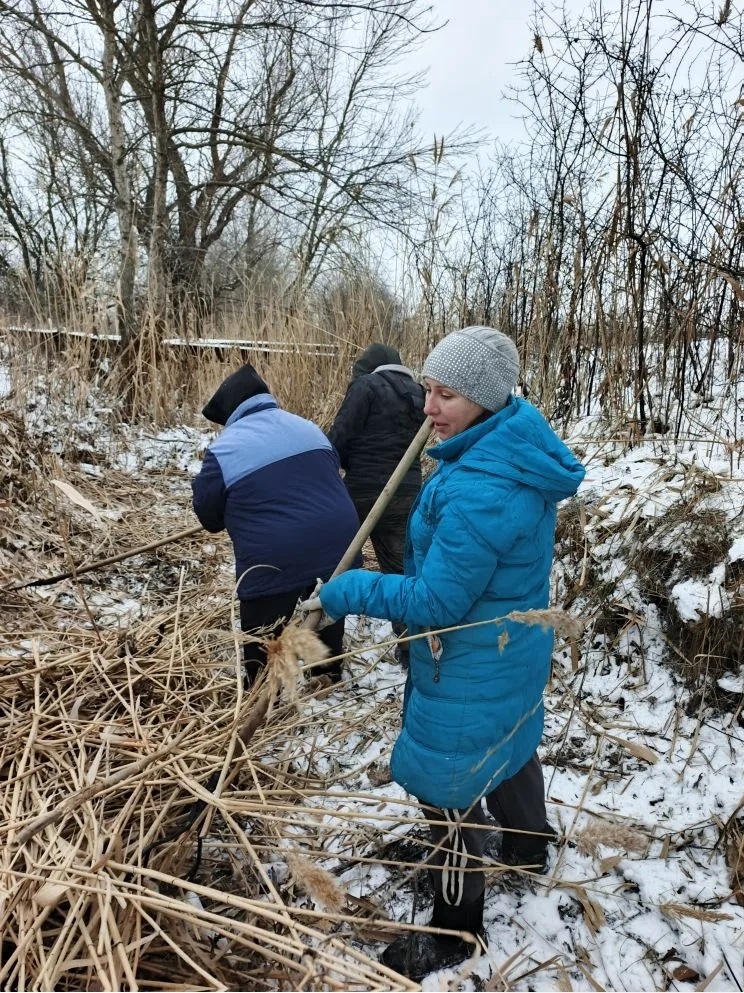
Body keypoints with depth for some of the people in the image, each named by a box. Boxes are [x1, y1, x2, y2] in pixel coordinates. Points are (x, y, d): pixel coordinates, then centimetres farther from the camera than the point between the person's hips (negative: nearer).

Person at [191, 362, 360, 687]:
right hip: (336, 542, 6)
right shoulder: (307, 428, 11)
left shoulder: (224, 449, -6)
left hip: (274, 561, -6)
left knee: (261, 644, 9)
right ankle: (331, 671, 48)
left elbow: (210, 517, 3)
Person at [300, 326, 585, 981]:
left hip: (472, 670, -9)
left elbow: (437, 602, -28)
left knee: (448, 787, 10)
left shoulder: (480, 491, -35)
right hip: (516, 645, 10)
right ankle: (530, 850, 59)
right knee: (509, 747, 31)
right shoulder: (517, 452, -5)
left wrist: (345, 593, -19)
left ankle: (457, 932, 34)